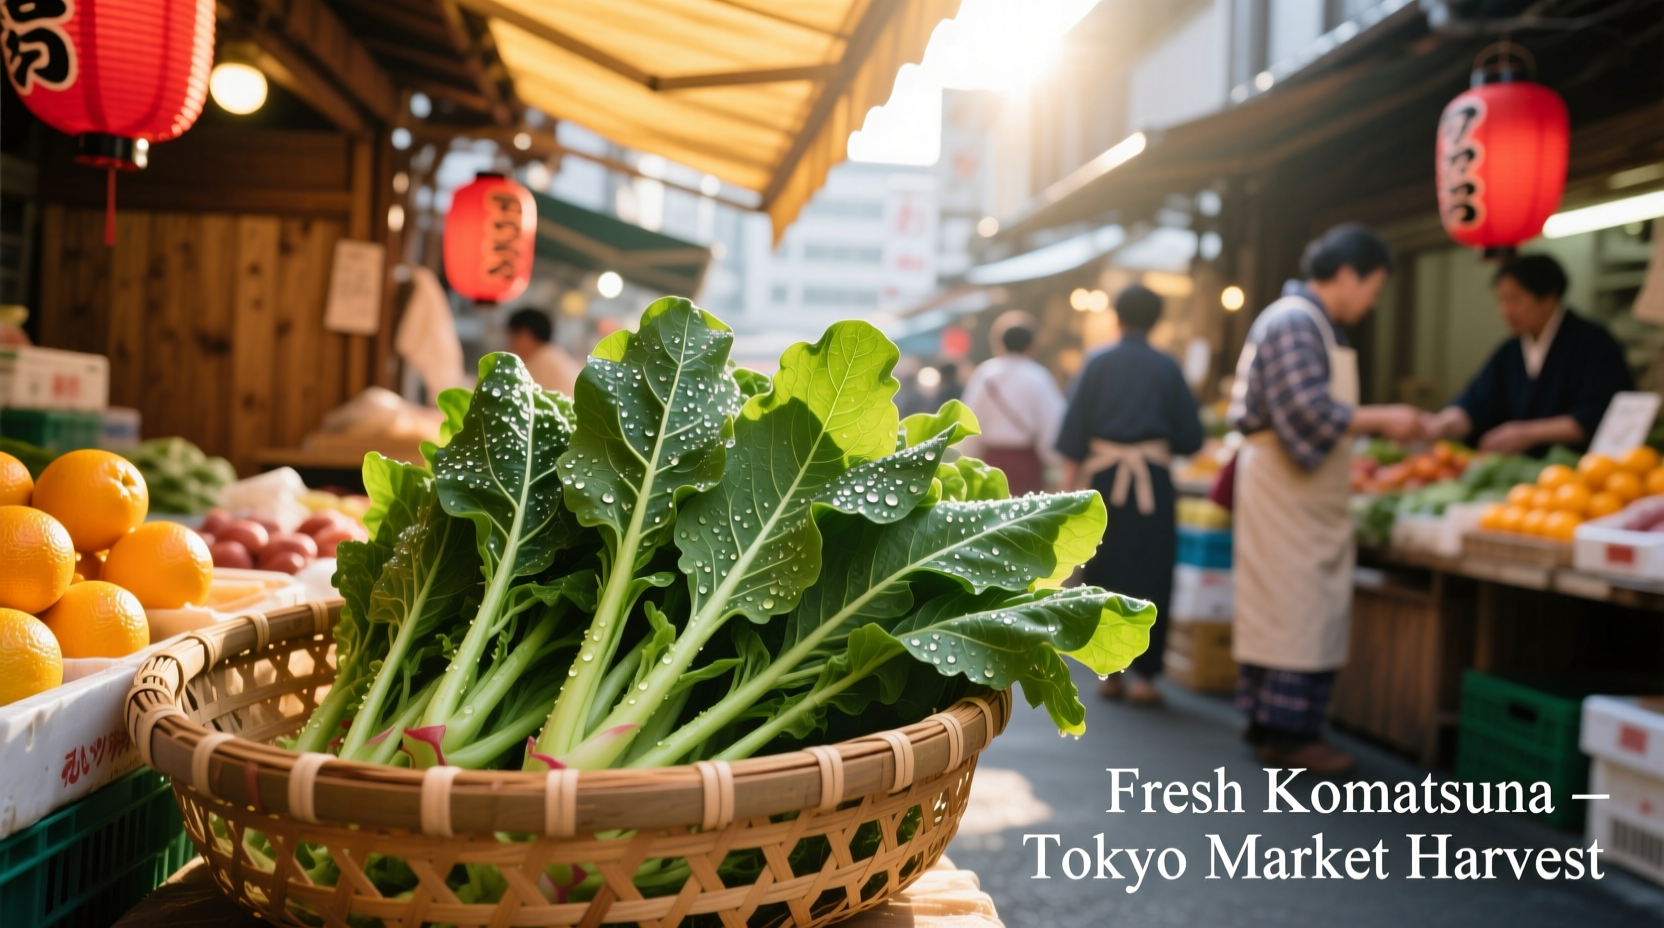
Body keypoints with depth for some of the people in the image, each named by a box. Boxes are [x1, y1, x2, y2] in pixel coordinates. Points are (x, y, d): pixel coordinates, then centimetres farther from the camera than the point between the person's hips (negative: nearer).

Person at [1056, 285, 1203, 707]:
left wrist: (1070, 482, 1)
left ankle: (1110, 673, 15)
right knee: (1148, 576, 3)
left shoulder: (1099, 364, 2)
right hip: (1151, 479, -1)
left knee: (1106, 574, 10)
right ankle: (1143, 676, 0)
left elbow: (1074, 427, -2)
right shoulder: (1166, 367, 1)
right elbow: (1191, 437, 2)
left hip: (1102, 477, 1)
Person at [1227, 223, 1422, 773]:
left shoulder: (1310, 322, 18)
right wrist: (1383, 420, -15)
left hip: (1304, 494, 11)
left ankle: (1266, 721, 20)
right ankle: (1289, 733, 0)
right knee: (1297, 608, -6)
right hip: (1289, 493, -11)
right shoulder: (1295, 322, -16)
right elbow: (1309, 411, -24)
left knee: (1275, 608, 13)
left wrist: (1378, 427, 13)